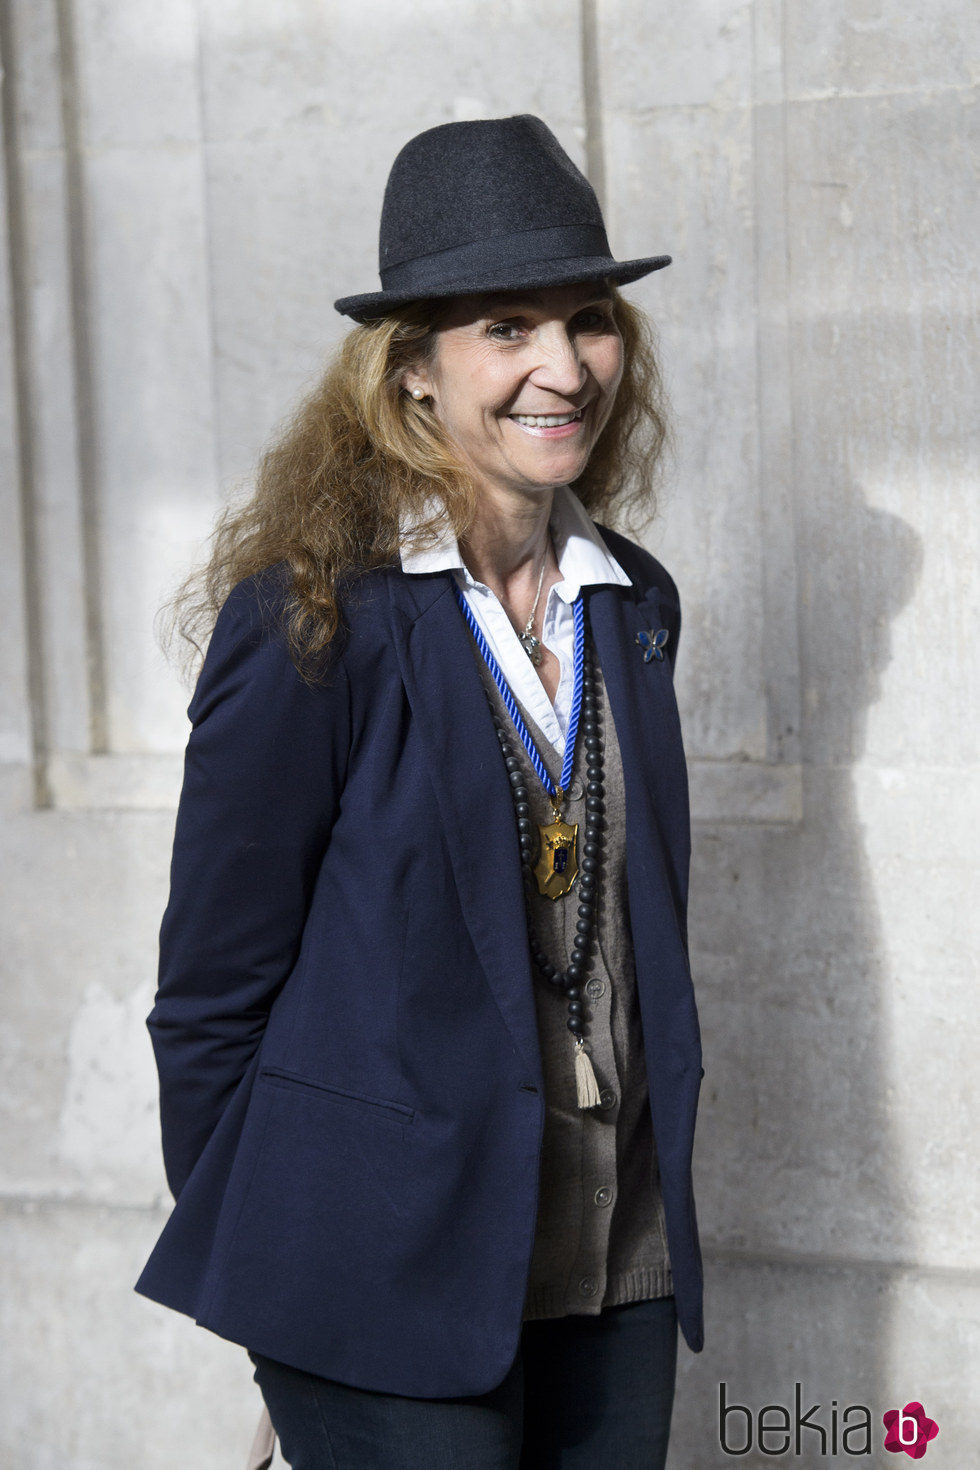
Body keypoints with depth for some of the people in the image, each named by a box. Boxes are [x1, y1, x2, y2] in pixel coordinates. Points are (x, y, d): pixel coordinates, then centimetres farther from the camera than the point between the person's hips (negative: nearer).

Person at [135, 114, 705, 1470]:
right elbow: (212, 985, -8)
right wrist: (252, 1266, -4)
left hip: (618, 1267, 6)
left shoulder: (632, 605, 7)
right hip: (391, 1280, -6)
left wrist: (652, 1198, 15)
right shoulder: (313, 618, -13)